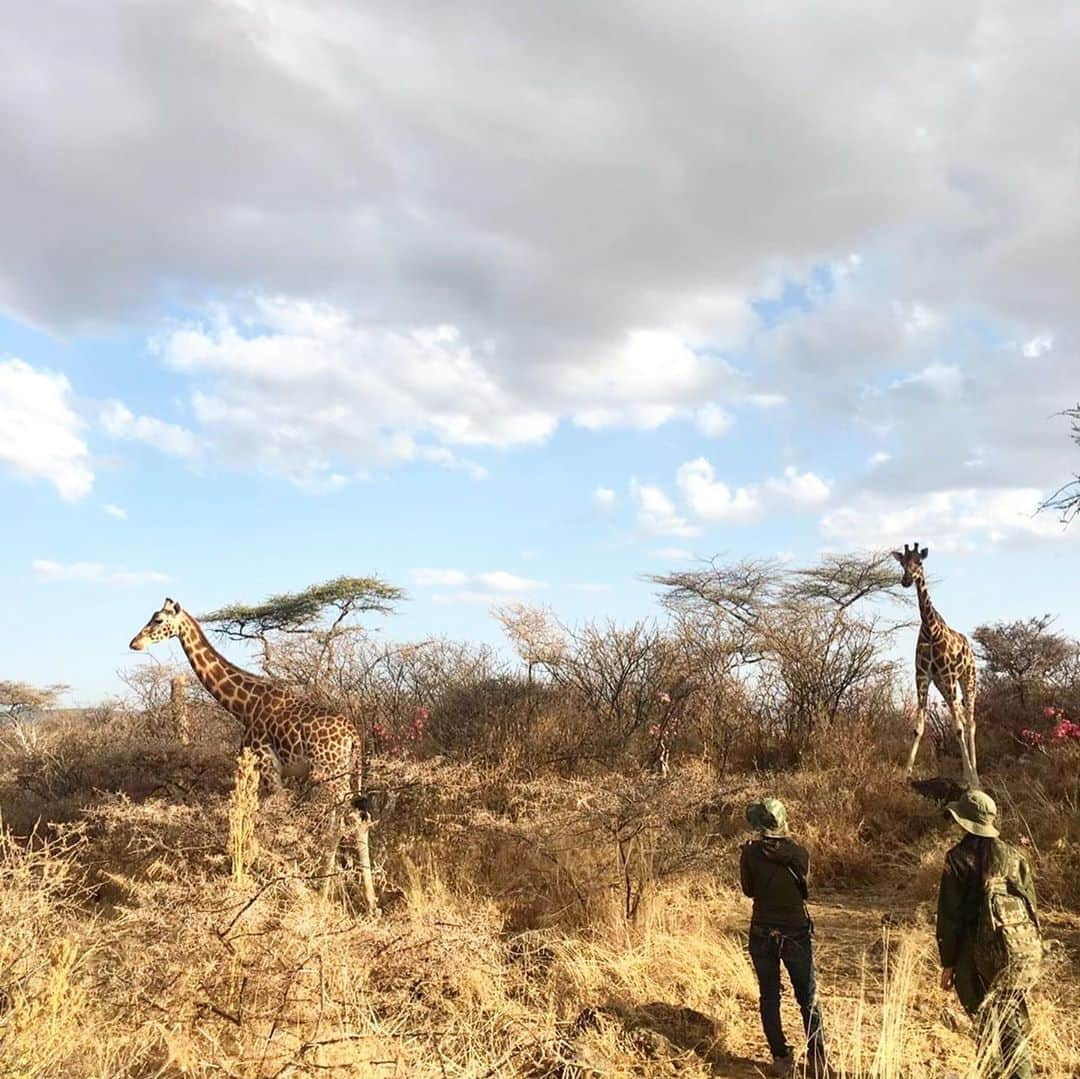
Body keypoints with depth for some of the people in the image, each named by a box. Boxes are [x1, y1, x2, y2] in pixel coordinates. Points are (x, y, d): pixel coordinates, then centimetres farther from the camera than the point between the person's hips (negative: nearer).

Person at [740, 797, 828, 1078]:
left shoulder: (750, 854, -12)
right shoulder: (799, 853, -10)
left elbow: (748, 890, 2)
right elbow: (804, 887, 8)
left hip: (762, 935, 0)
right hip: (796, 934, 0)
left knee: (769, 998, 13)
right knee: (808, 1000, 12)